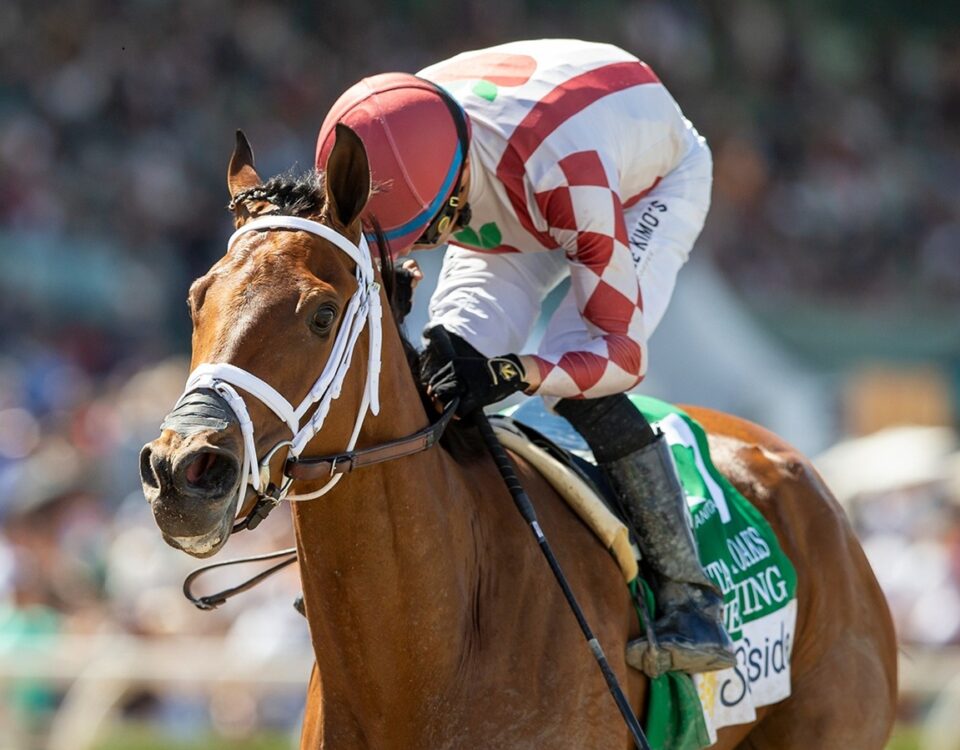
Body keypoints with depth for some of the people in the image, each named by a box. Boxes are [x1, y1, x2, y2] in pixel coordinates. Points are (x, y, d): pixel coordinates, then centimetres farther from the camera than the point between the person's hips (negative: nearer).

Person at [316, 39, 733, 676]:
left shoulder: (567, 175, -47)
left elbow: (622, 349, -40)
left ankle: (691, 599, -20)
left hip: (654, 185, -5)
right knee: (446, 361, -18)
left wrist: (515, 373, -58)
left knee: (582, 391, -27)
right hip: (515, 212, 5)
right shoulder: (397, 161, -32)